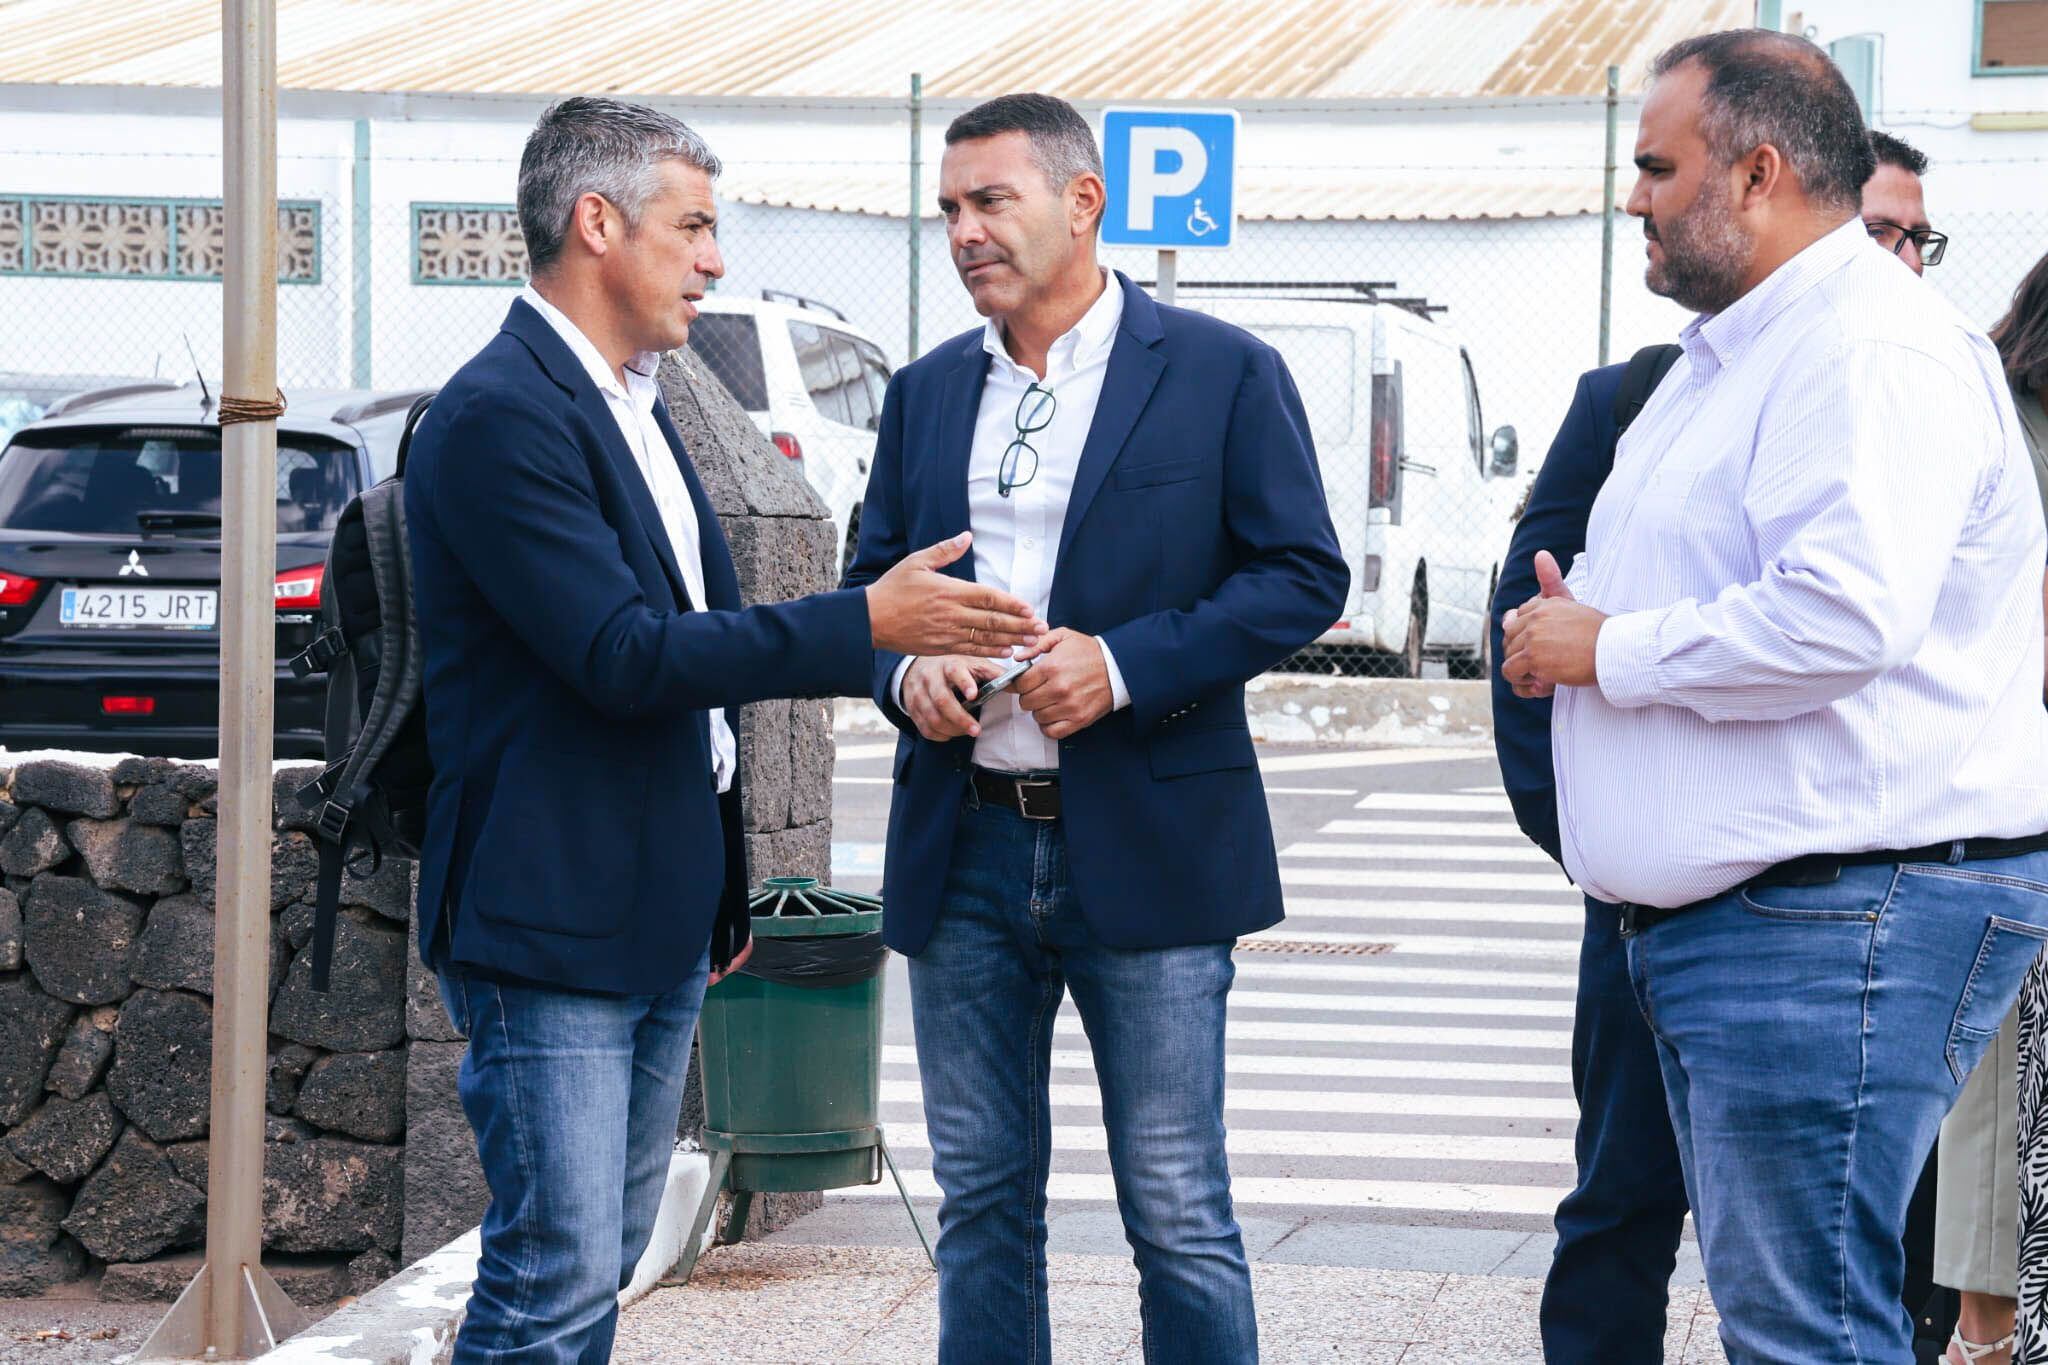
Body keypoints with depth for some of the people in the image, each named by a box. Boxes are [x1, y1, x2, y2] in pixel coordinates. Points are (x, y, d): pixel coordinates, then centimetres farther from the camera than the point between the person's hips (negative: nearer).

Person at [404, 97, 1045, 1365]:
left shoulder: (635, 404, 16)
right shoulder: (501, 417, -16)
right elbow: (624, 654, -24)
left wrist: (718, 888, 25)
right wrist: (871, 623, -24)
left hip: (659, 926, 10)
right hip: (552, 925, -10)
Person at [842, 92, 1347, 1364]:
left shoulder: (1223, 373, -3)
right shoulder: (927, 393, 12)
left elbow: (1304, 576, -5)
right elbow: (872, 581, 19)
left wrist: (1124, 664, -17)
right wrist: (903, 667, -5)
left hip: (1143, 851, -5)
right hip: (963, 846, 5)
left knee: (1178, 1213, -1)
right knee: (982, 1202, 10)